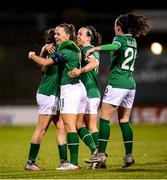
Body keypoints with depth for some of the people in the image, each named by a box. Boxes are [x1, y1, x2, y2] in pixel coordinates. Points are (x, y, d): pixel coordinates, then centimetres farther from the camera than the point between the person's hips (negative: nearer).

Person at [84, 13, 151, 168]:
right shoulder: (133, 41, 17)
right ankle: (129, 155, 4)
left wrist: (95, 48, -34)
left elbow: (115, 46, -29)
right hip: (130, 84, 7)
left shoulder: (120, 38, -6)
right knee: (124, 121, 10)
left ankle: (101, 154, -11)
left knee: (105, 119, -5)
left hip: (117, 83, -7)